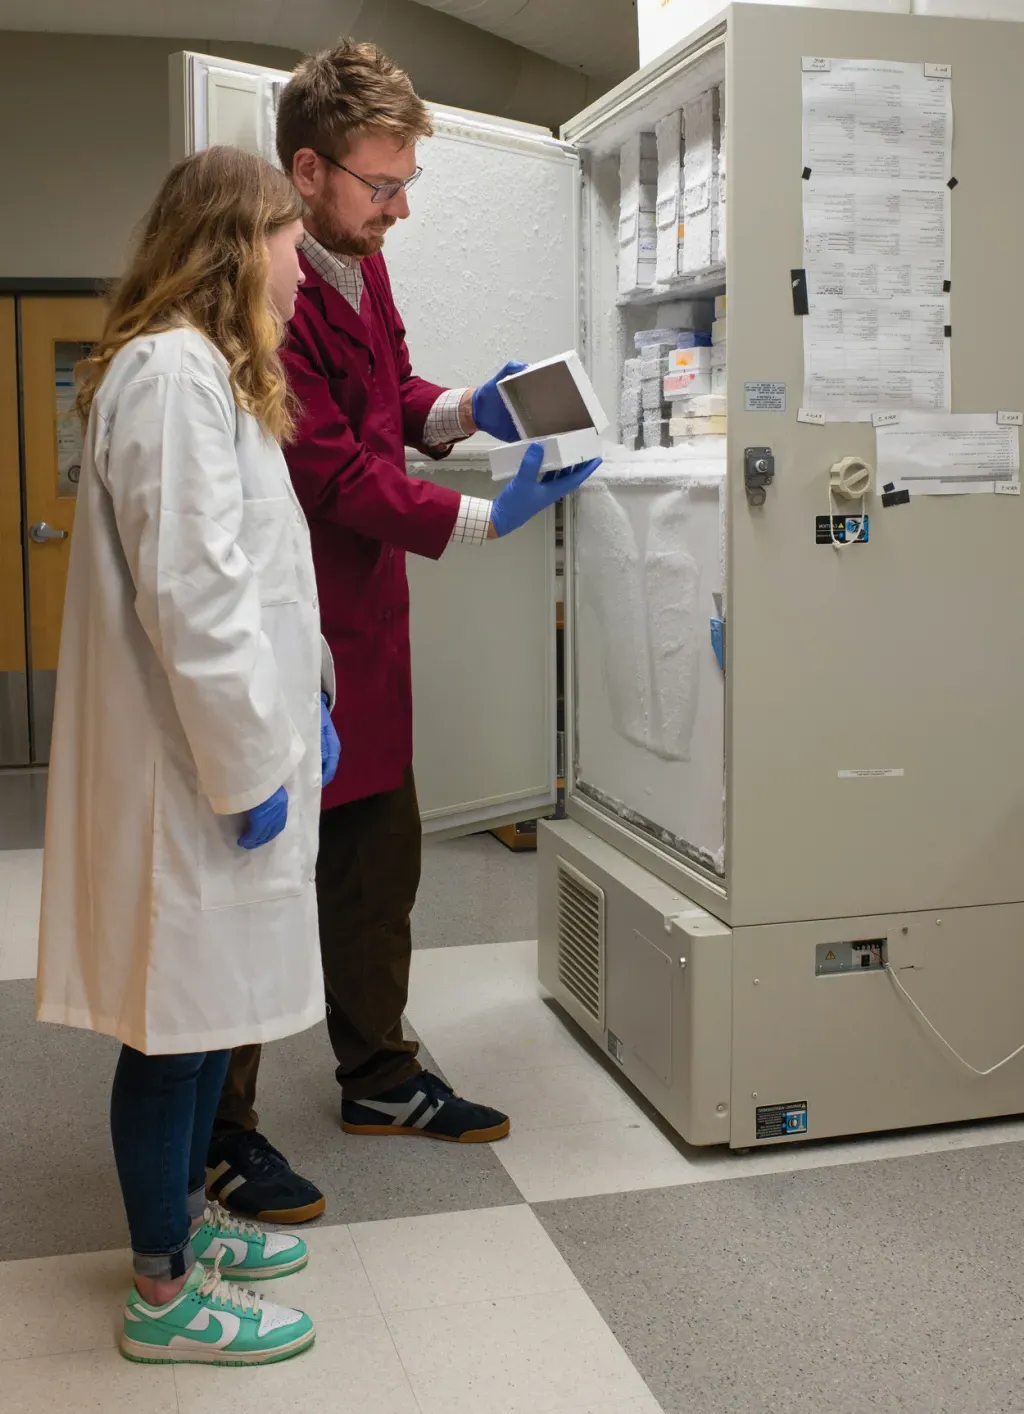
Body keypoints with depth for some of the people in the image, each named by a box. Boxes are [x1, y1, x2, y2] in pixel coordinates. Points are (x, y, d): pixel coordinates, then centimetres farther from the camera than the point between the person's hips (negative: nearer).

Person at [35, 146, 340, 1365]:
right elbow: (190, 590, -23)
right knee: (177, 1019, 3)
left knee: (207, 1009, 20)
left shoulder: (210, 369, 17)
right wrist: (254, 761, -18)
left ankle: (186, 1216, 37)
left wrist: (302, 703, 16)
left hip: (233, 737, 10)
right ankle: (163, 1291, 18)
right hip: (194, 761, -10)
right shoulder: (173, 370, -17)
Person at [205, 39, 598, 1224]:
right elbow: (334, 472, -23)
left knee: (379, 857, 17)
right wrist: (482, 522, -24)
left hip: (364, 615, 9)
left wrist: (459, 409, 1)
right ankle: (221, 1133, 18)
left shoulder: (360, 266, 9)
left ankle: (379, 1077, 35)